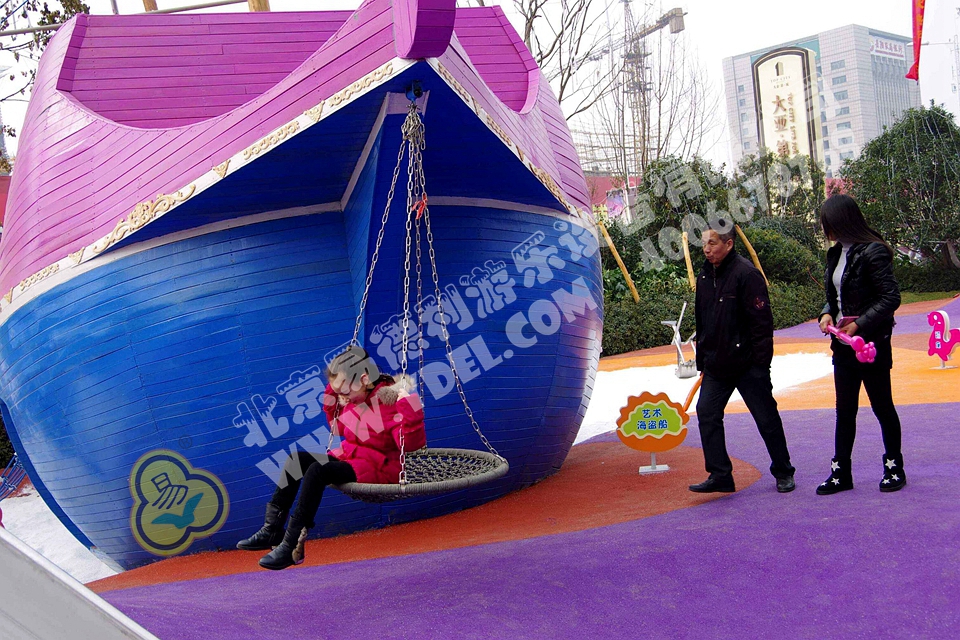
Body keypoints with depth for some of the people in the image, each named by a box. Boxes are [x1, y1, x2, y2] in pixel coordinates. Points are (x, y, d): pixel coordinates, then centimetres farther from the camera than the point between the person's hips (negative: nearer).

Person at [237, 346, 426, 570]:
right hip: (350, 456, 10)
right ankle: (272, 529, -2)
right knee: (297, 460, 0)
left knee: (317, 471, -28)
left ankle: (291, 544, -24)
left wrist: (408, 404, -41)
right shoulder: (354, 400, 6)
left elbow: (412, 443, -30)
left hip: (378, 466, -10)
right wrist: (331, 393, 13)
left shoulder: (390, 400, -20)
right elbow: (339, 428, 24)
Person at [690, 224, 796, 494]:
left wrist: (761, 362, -16)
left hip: (748, 364, -6)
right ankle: (720, 475, 5)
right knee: (707, 414, -2)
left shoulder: (746, 273, -14)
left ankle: (783, 473, 21)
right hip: (716, 366, 7)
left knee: (767, 419, 5)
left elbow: (761, 322, -14)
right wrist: (702, 359, 15)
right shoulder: (704, 276, 9)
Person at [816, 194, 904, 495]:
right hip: (844, 343, 8)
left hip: (872, 343, -7)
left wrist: (859, 325, -22)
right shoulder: (836, 253, 9)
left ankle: (894, 468, 22)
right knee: (844, 410, 10)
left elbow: (891, 298, -18)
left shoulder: (873, 252, -15)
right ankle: (841, 473, 16)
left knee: (882, 406, 7)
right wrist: (827, 314, -2)